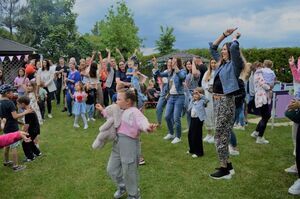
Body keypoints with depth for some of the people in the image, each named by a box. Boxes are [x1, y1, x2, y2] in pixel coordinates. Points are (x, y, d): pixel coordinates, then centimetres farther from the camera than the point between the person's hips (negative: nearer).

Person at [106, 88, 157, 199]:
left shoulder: (134, 112, -18)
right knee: (111, 169, 21)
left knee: (129, 173, 7)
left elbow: (142, 121, -37)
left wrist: (147, 127, -59)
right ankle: (122, 187, 47)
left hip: (129, 145, -9)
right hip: (117, 144, 9)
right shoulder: (121, 111, 10)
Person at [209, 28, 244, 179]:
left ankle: (224, 169, 2)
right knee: (223, 134, 13)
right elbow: (212, 47, 21)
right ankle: (228, 164, 23)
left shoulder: (234, 64, -7)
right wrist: (225, 34, 15)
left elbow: (234, 48, -24)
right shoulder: (222, 63, 14)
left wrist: (234, 37, -3)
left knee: (220, 135, -6)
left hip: (226, 100, -8)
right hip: (217, 100, 9)